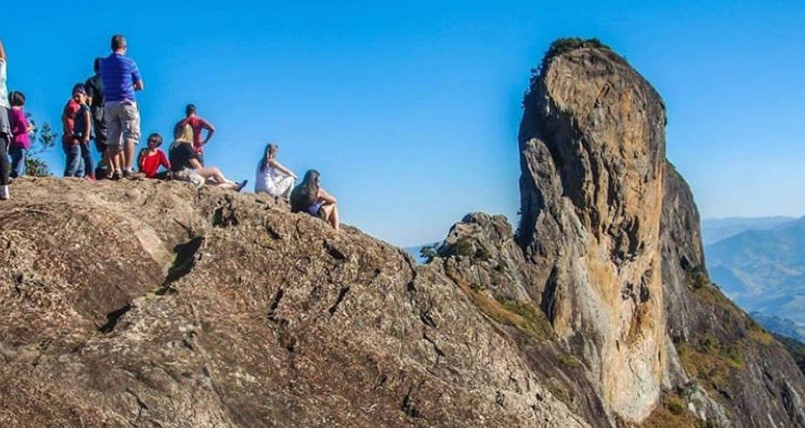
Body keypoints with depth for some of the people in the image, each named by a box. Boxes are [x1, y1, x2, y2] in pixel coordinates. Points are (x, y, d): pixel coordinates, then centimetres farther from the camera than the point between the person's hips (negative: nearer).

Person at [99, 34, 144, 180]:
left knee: (113, 139, 6)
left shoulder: (103, 63, 11)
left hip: (109, 104, 5)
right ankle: (127, 169, -16)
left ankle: (116, 170, 3)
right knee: (130, 136, -6)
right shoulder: (129, 62, -2)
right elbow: (140, 86, 4)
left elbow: (103, 85, 20)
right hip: (126, 102, -5)